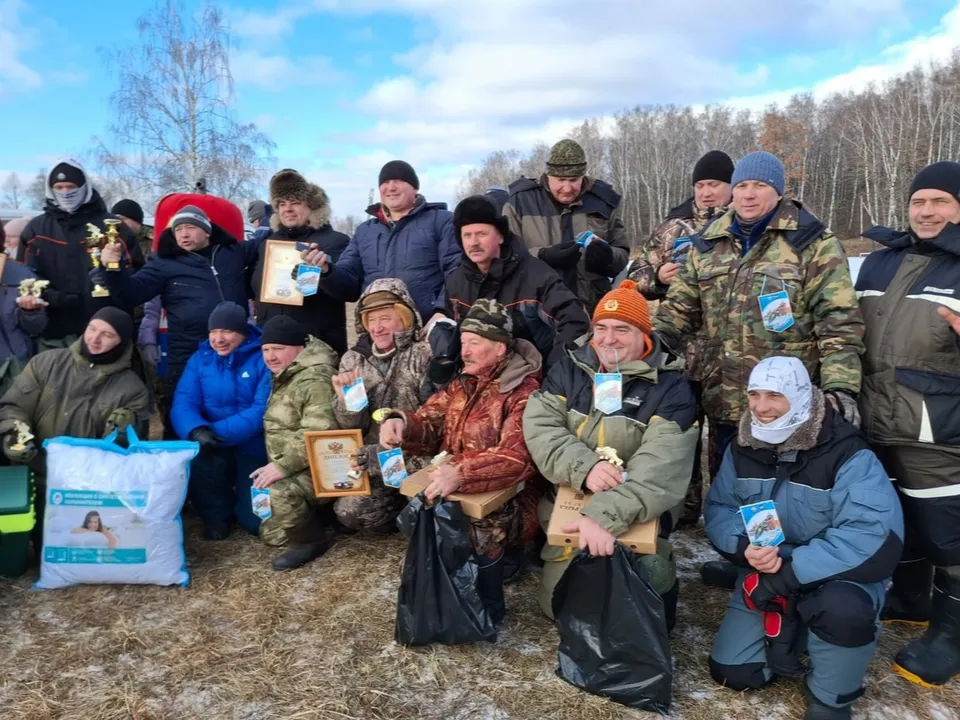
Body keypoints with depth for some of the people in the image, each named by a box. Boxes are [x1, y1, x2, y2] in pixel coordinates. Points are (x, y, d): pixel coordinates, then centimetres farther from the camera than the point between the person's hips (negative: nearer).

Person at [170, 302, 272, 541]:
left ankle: (240, 497, 30)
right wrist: (197, 431, -30)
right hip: (215, 448, 3)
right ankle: (216, 514, 1)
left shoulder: (264, 358, -11)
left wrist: (218, 433, -29)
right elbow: (183, 403, -7)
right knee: (192, 461, -30)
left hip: (254, 448, -3)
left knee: (256, 521, -8)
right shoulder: (200, 358, 3)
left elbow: (264, 410, -20)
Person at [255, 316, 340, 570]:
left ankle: (309, 539, -12)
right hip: (293, 472, 11)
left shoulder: (315, 380, -20)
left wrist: (282, 466, -32)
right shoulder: (284, 377, 13)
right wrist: (276, 467, 14)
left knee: (277, 494, -35)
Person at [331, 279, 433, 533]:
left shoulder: (424, 355, -8)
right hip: (375, 462, 4)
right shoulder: (353, 360, 6)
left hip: (416, 459, -4)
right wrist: (345, 400, -19)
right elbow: (352, 427, 4)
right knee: (349, 511, -16)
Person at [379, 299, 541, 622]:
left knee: (478, 527, -35)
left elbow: (518, 457, -27)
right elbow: (430, 423, 12)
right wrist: (400, 423, -12)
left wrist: (461, 474, -41)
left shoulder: (524, 392, -12)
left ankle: (486, 608, -7)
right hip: (451, 490, 6)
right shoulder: (461, 383, 11)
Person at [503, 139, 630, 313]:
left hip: (592, 311, 3)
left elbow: (622, 255, 13)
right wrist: (543, 257, -21)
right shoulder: (521, 201, 1)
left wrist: (608, 257, -12)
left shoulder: (602, 201, 8)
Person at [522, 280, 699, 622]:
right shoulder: (568, 370, 3)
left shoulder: (670, 387, -9)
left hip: (638, 515, -3)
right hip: (565, 504, 3)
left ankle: (656, 569, 20)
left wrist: (606, 514, -36)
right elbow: (539, 427, -9)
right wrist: (585, 467, -28)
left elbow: (661, 465, -22)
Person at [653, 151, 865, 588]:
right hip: (724, 398, 5)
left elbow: (839, 320, -8)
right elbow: (680, 309, 13)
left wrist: (840, 384, -18)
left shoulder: (812, 242, -3)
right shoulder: (708, 245, 10)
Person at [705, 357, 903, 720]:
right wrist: (745, 546, -26)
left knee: (843, 608, -39)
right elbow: (718, 508, -2)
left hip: (837, 577, -4)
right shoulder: (742, 449, -4)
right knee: (729, 672, -3)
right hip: (765, 576, 4)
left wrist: (790, 571, -33)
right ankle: (792, 628, 25)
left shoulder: (848, 455, -21)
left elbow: (877, 536, -31)